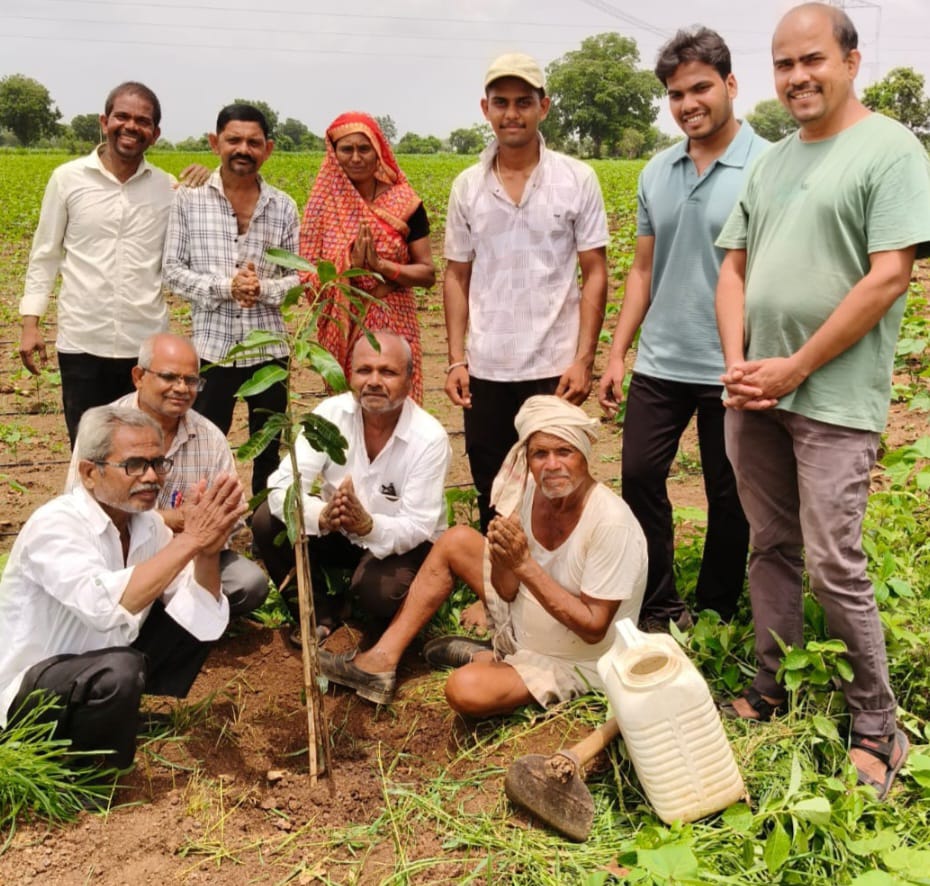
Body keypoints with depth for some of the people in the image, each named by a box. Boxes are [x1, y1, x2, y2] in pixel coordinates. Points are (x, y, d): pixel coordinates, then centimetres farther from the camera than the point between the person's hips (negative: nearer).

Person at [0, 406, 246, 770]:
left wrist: (208, 549, -27)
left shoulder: (147, 522, -5)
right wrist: (189, 538, -38)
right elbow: (108, 607, -44)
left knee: (199, 614, -1)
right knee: (120, 670, -36)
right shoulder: (54, 525, -25)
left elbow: (203, 618, -10)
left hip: (104, 672, 7)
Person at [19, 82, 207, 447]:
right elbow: (45, 256, 6)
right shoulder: (67, 178, 0)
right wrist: (30, 322, 0)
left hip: (147, 343, 1)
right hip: (83, 342, -1)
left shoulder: (168, 187, 3)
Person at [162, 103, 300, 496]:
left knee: (271, 450, 13)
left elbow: (299, 277, 5)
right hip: (212, 347, -1)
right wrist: (224, 287, -17)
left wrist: (265, 289, -15)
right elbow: (173, 271, -2)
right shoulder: (189, 200, -1)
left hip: (268, 348, 2)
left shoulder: (283, 206, 3)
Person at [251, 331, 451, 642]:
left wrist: (367, 525, -46)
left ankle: (389, 638, 5)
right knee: (267, 520, -18)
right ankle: (319, 613, 2)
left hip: (404, 542, -4)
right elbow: (282, 486, -23)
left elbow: (417, 528, -25)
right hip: (340, 533, 4)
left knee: (377, 589, -34)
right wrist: (323, 516, -44)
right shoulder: (332, 412, -16)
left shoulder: (430, 438, -23)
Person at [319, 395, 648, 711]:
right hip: (522, 620, 7)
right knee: (457, 540, 1)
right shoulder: (529, 491, -10)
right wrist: (501, 555, -28)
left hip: (572, 663, -7)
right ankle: (381, 662, 5)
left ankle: (490, 660, 5)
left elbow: (593, 627, -26)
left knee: (466, 689, -30)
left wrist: (525, 564, -31)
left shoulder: (611, 524, -29)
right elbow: (508, 592, -5)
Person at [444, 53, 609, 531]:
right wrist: (456, 359, 2)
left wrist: (583, 359, -10)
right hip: (485, 370, 3)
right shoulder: (467, 186, 5)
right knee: (490, 498, 12)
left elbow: (595, 275, -2)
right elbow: (457, 276, 10)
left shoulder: (577, 179, -2)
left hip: (553, 367, -2)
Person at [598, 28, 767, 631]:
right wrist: (617, 354, 8)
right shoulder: (657, 173, 8)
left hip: (730, 371, -5)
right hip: (659, 364, 5)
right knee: (640, 477, 7)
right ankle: (660, 609, 25)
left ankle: (715, 619, 26)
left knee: (728, 499, 8)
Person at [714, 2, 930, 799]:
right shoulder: (771, 162, 16)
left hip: (833, 399, -6)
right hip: (755, 394, 6)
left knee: (833, 565, -6)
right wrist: (737, 362, -1)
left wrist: (795, 369, -13)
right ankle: (772, 693, 27)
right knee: (770, 549, 13)